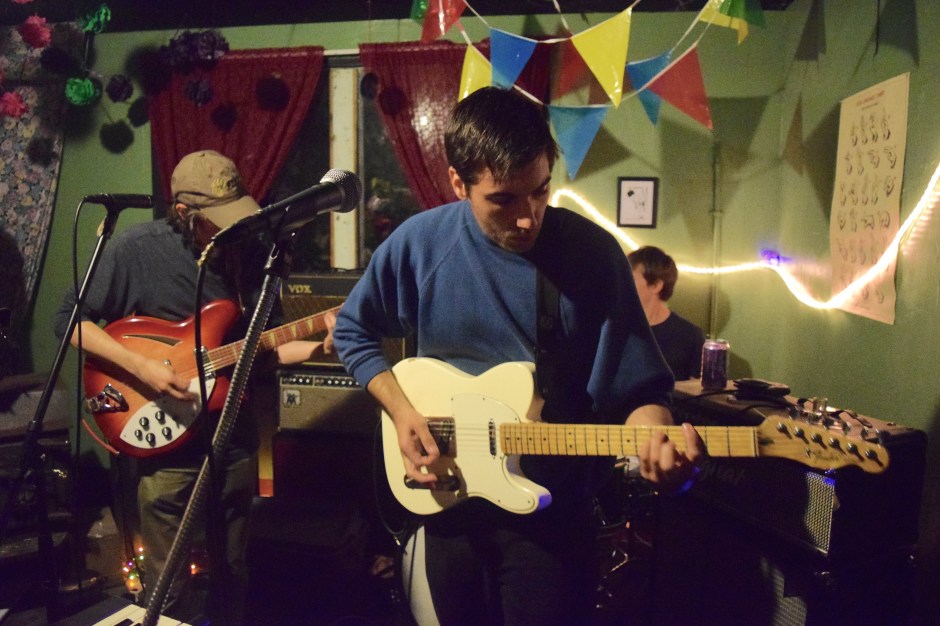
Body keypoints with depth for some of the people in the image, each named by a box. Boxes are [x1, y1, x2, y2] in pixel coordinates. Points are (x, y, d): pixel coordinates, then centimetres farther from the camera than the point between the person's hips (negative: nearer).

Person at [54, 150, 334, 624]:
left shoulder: (250, 252, -2)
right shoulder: (136, 249, -12)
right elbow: (69, 319, -7)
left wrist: (319, 345, -11)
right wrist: (141, 366, -19)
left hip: (235, 436, 4)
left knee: (232, 570, 19)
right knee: (170, 584, 9)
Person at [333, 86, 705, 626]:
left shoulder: (594, 253, -14)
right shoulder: (419, 243, -10)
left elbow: (637, 389, -10)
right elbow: (354, 331, 4)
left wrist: (658, 442, -31)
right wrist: (401, 410, -8)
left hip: (554, 509, -1)